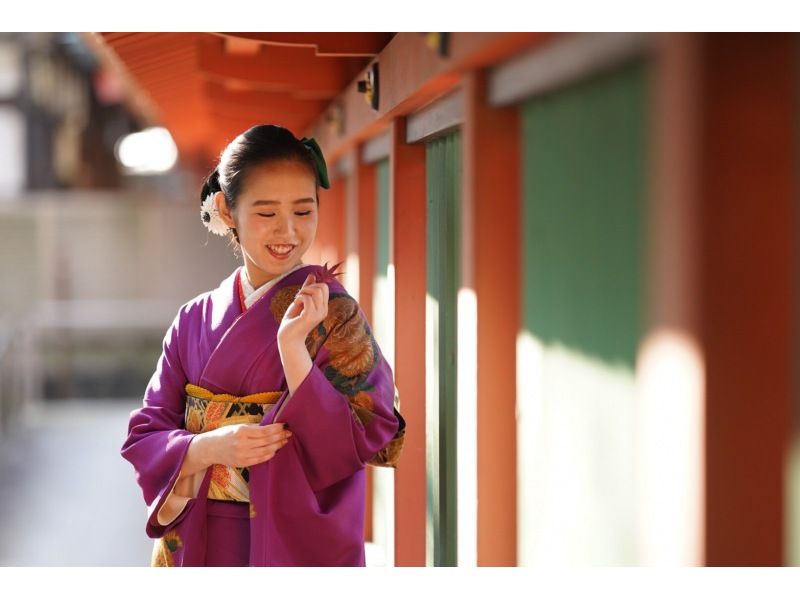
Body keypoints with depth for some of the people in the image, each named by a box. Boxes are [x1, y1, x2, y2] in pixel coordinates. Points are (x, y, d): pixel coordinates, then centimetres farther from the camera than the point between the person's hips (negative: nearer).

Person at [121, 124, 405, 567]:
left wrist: (293, 347, -24)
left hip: (298, 547, -3)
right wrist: (210, 449, -18)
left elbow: (363, 446, -17)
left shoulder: (334, 316, -9)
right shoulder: (195, 320, 2)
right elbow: (144, 437, 0)